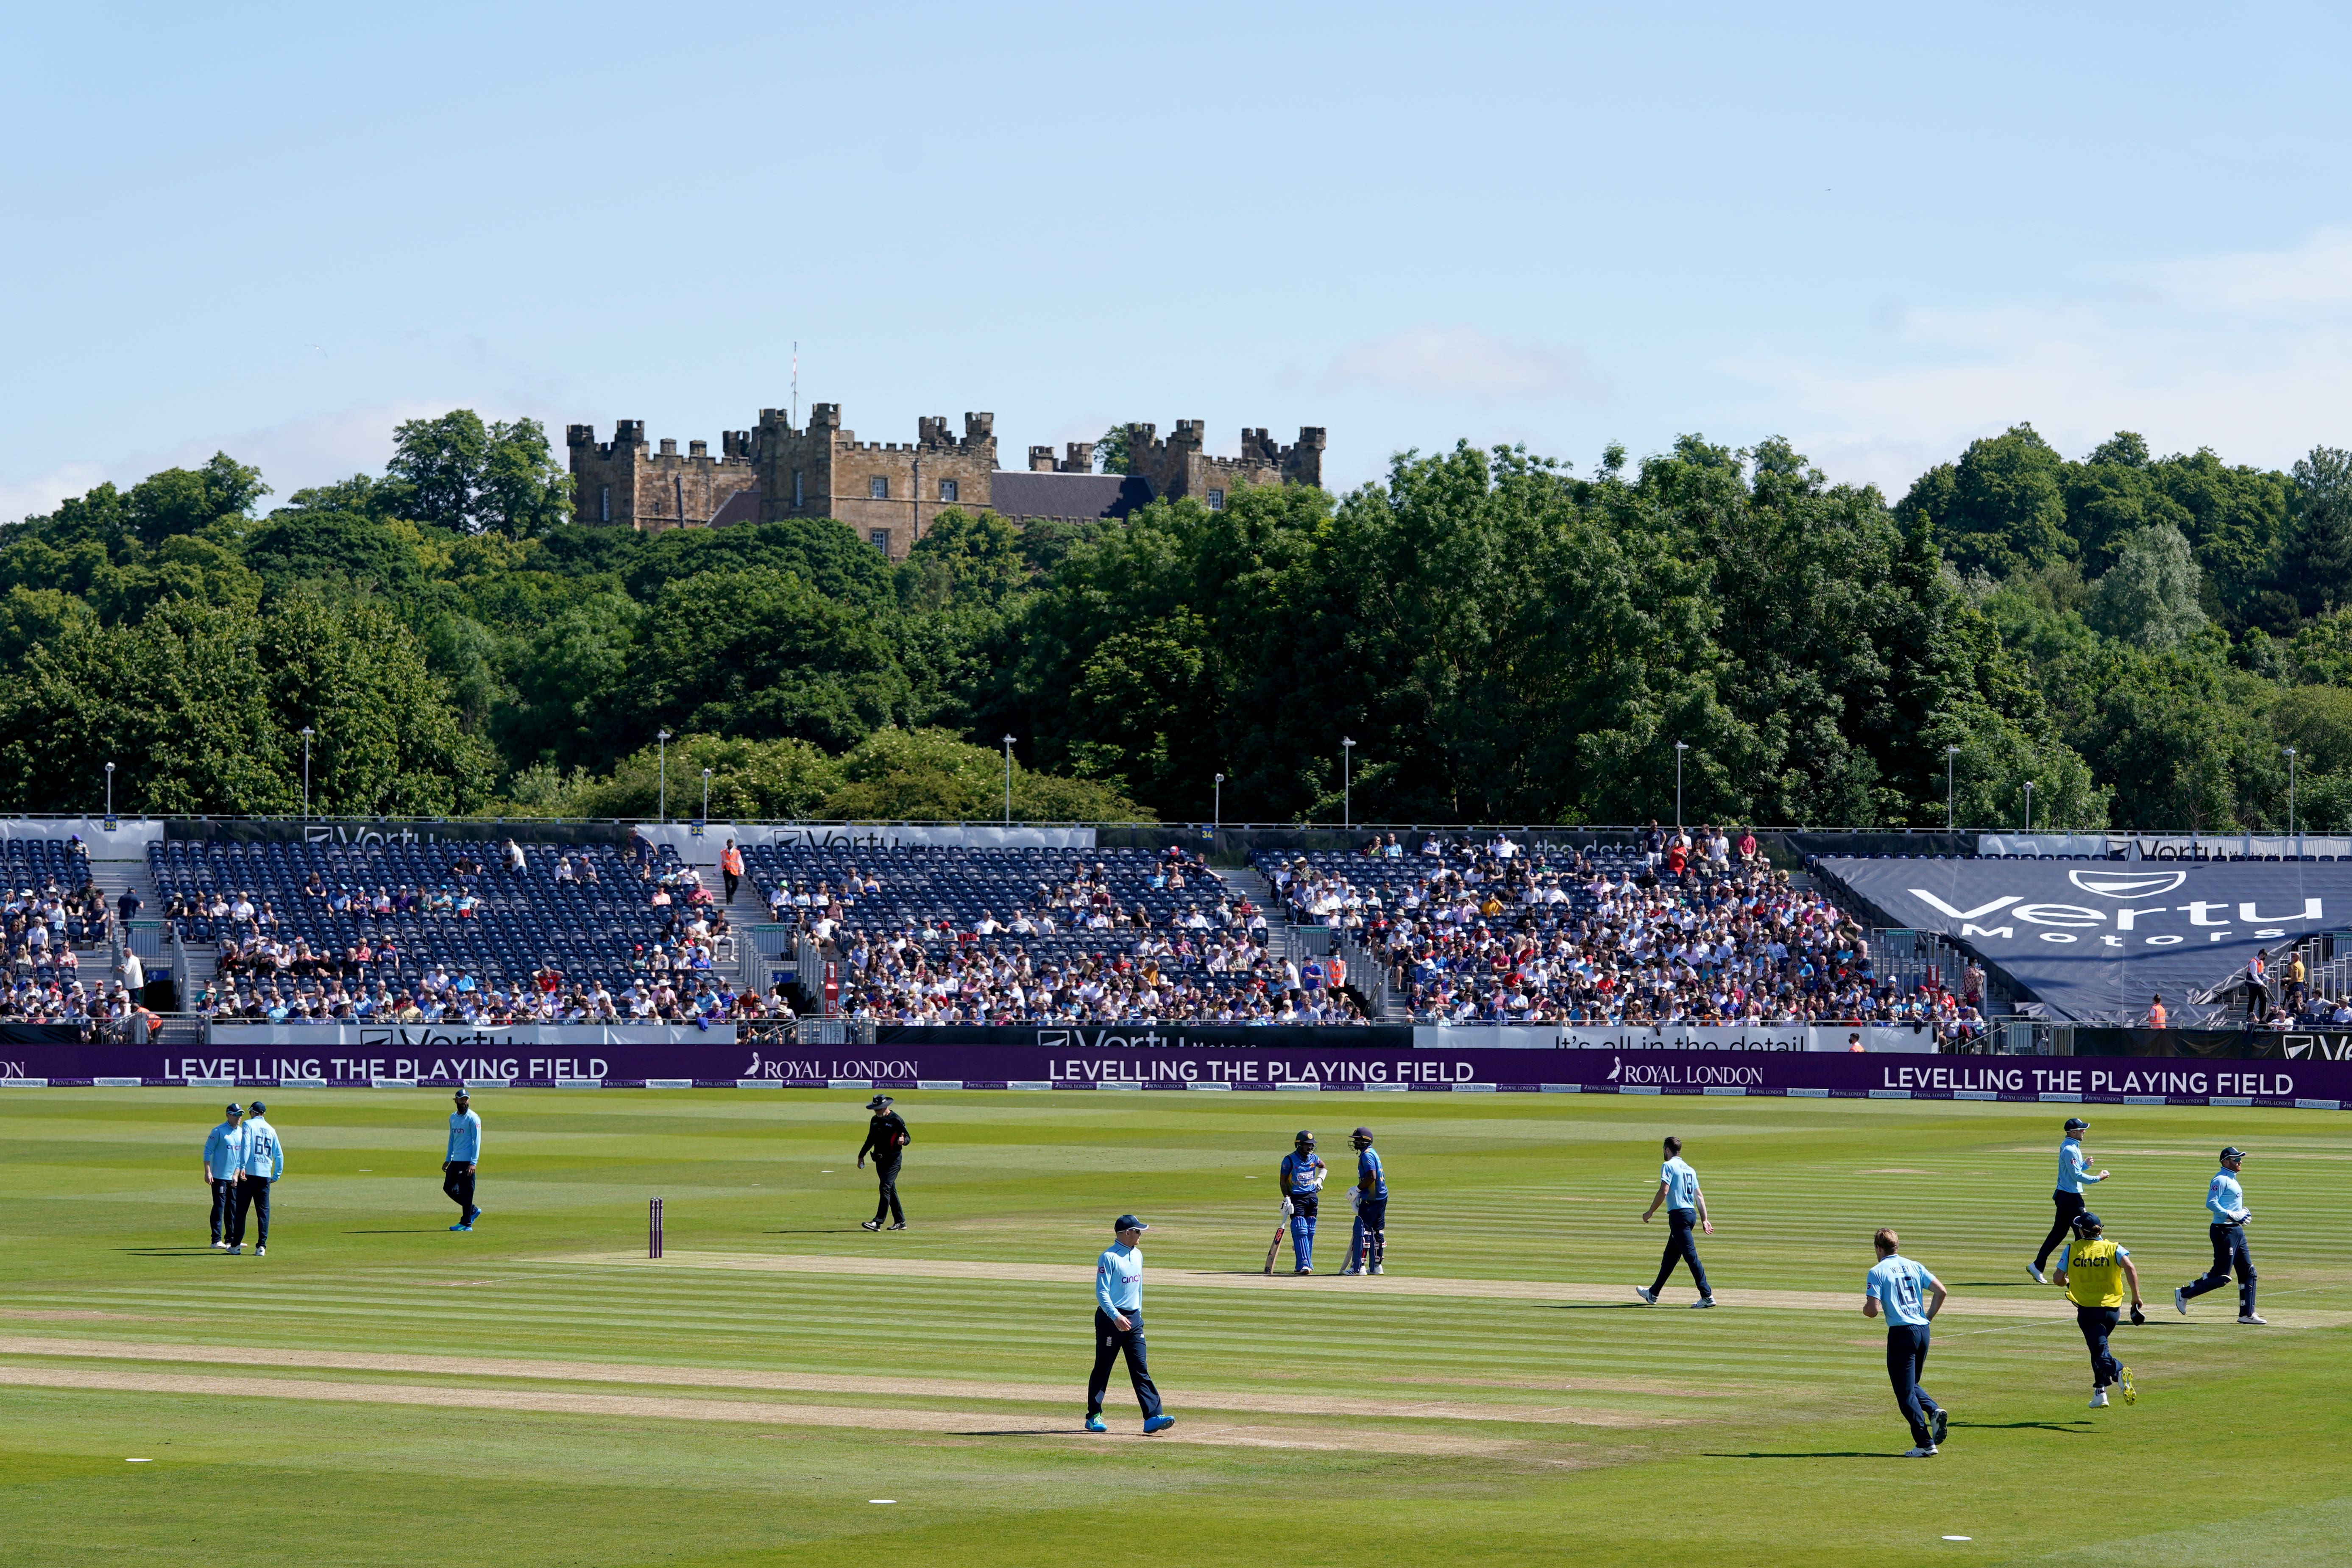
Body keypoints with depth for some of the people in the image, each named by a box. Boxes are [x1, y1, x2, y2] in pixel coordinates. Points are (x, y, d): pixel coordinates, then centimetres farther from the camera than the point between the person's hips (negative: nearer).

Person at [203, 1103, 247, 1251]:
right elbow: (208, 1151, -7)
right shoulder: (219, 1132, -7)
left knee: (233, 1209, 8)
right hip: (220, 1176, -6)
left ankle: (231, 1239, 14)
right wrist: (208, 1172, -15)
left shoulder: (242, 1132, 11)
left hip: (235, 1178, 6)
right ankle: (217, 1240, -5)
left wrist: (238, 1173, 5)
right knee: (219, 1207, -6)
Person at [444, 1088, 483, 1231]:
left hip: (467, 1162, -8)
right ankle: (473, 1210, 24)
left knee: (466, 1192, -5)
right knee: (448, 1188, 12)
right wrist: (448, 1159, 20)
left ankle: (466, 1224, 2)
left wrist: (474, 1163, -20)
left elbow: (477, 1141, -13)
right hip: (455, 1161, 8)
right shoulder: (453, 1117, 14)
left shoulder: (473, 1118, -9)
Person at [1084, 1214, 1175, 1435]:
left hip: (1134, 1319, 7)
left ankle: (1153, 1417, -10)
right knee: (1103, 1369, 3)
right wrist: (1116, 1317, -30)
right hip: (1111, 1318, -7)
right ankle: (1093, 1417, 14)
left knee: (1140, 1369, -2)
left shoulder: (1137, 1255, 12)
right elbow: (1102, 1292, -19)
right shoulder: (1109, 1257, -13)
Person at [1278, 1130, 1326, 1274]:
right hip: (1297, 1198, -5)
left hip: (1312, 1196, 5)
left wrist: (1319, 1180, 13)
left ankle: (1304, 1264, 14)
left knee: (1310, 1232, 6)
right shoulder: (1290, 1160, -9)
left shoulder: (1314, 1158, 6)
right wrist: (1287, 1199, -14)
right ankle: (1304, 1264, -19)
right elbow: (1283, 1181, -5)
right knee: (1300, 1231, -14)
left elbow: (1323, 1167, 29)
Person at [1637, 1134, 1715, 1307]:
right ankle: (1653, 1294, 30)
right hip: (1692, 1214, 9)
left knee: (1691, 1255, -11)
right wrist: (1705, 1220, 12)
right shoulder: (1689, 1169, 19)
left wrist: (1650, 1212, -8)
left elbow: (1664, 1191, -16)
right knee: (1670, 1256, 18)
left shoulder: (1669, 1166, -6)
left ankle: (1707, 1297, -18)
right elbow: (1699, 1196, 14)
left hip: (1678, 1214, -9)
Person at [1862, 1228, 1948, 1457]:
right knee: (1911, 1385, 23)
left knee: (1905, 1391, 0)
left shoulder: (1877, 1272, -4)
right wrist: (1928, 1318, 15)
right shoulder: (1914, 1267, 12)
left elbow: (1873, 1310, -12)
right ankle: (1935, 1411, -5)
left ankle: (1926, 1444, -6)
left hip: (1901, 1332, -6)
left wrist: (1865, 1309, 12)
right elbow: (1941, 1291, 5)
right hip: (1922, 1331, 6)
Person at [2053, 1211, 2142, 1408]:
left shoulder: (2072, 1250, 1)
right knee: (2099, 1347, 23)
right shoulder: (2113, 1249, 2)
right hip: (2112, 1308, 3)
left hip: (2087, 1309, -3)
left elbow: (2059, 1279, -1)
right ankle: (2100, 1393, 20)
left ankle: (2118, 1371, -40)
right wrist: (2136, 1298, -11)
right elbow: (2130, 1269, -15)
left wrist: (2068, 1282, 22)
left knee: (2100, 1350, -8)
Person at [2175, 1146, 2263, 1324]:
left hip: (2237, 1230, 10)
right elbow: (2211, 1203, -23)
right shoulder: (2221, 1179, -12)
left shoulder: (2232, 1179, 19)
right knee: (2221, 1276, -10)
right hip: (2224, 1231, -10)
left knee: (2248, 1272, 8)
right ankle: (2184, 1294, 1)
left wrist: (2242, 1213, 10)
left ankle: (2247, 1314, 11)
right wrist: (2231, 1215, -25)